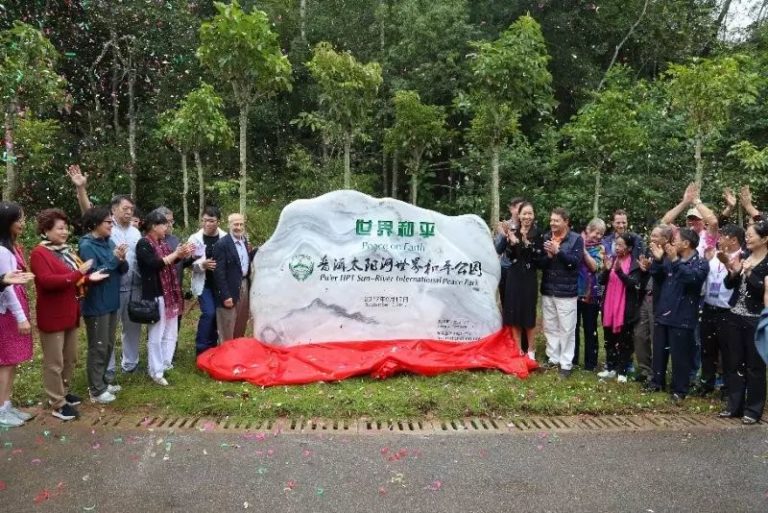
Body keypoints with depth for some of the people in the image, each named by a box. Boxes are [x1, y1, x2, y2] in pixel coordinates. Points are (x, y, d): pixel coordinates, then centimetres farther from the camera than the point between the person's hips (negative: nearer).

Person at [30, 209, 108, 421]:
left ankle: (63, 393, 33)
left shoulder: (66, 251, 14)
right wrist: (78, 273, -25)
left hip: (70, 314, 9)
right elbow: (47, 281, -25)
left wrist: (89, 278, 1)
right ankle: (57, 405, 9)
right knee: (54, 362, 1)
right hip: (52, 316, -9)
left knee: (70, 358, 18)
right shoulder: (39, 253, -12)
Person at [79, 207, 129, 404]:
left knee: (108, 345, 16)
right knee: (98, 348, 0)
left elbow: (123, 270, 6)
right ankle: (96, 390, 10)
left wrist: (121, 260, -14)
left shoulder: (109, 242, 6)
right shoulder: (87, 246, -15)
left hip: (111, 302, 8)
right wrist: (113, 259, -23)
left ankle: (102, 382, 29)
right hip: (96, 306, -8)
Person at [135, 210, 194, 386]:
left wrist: (182, 254, 3)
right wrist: (175, 254, -20)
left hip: (170, 293, 9)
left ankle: (165, 364, 30)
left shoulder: (162, 242, 13)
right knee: (156, 335, 1)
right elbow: (154, 264, -24)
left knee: (171, 333, 16)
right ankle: (156, 372, 10)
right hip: (155, 294, -9)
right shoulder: (143, 244, -12)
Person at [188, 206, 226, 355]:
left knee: (217, 314, 8)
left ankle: (212, 347, 25)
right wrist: (202, 264, -22)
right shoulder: (195, 238, -4)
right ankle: (201, 349, 1)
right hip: (204, 283, -2)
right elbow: (189, 263, -5)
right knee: (208, 313, -13)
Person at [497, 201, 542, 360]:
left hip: (529, 279, -2)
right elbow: (509, 256, -1)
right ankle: (518, 350, 15)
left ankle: (530, 350, 14)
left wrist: (527, 243, -21)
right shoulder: (512, 232, 5)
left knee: (529, 315, 2)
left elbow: (539, 257, -9)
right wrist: (511, 241, -17)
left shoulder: (537, 234, -1)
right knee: (514, 315, 5)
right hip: (513, 277, 2)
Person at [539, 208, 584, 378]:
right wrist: (548, 256, -17)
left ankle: (566, 363, 8)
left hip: (566, 291, -4)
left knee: (566, 329, -1)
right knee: (550, 327, 12)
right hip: (547, 290, 5)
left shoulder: (576, 239, -4)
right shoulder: (546, 237, 7)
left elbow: (575, 261, -15)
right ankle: (553, 358, 24)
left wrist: (558, 251, -24)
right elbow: (539, 262, 3)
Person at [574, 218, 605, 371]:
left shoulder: (600, 248, 2)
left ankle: (590, 361, 16)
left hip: (591, 292, -1)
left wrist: (583, 249, -17)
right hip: (574, 290, 1)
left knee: (590, 328, 6)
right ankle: (572, 357, 23)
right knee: (573, 325, 9)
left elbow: (595, 267, -14)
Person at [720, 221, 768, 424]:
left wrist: (749, 272, -20)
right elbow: (729, 285, 10)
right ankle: (734, 405, 21)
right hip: (736, 317, 6)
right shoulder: (743, 257, 9)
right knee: (734, 363, 11)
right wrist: (733, 272, -8)